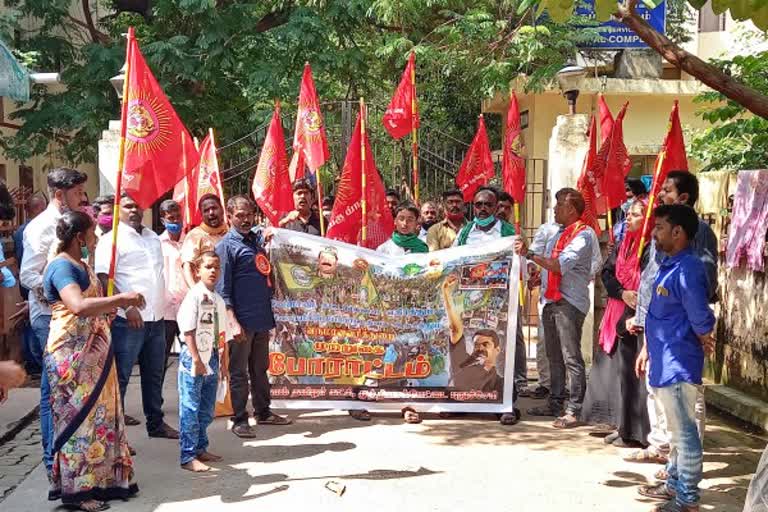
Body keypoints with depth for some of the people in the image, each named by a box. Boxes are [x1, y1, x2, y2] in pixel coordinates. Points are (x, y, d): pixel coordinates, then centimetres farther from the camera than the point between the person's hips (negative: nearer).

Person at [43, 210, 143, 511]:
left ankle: (101, 480, 22)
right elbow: (79, 306, -32)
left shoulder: (82, 266, 15)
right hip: (71, 354, -10)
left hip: (92, 352, 10)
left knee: (100, 414, 12)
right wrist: (121, 298, -27)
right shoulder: (61, 266, -16)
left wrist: (122, 304, 10)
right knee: (78, 418, -2)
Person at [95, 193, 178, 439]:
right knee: (120, 377, -1)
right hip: (128, 320, -7)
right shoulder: (112, 240, -6)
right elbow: (103, 279, -15)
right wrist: (127, 307, -23)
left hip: (156, 319, 7)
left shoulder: (153, 238, 16)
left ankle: (156, 423, 28)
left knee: (154, 374, 16)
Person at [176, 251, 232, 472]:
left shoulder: (218, 300, 12)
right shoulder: (194, 296, -10)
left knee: (206, 410, 16)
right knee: (190, 410, -2)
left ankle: (200, 448, 30)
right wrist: (196, 359, -19)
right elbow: (188, 330, -16)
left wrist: (222, 362, 16)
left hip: (212, 361, 8)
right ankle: (188, 457, 4)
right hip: (194, 361, -8)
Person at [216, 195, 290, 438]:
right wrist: (233, 323, -19)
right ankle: (240, 420, 11)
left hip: (263, 318, 7)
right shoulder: (226, 245, -8)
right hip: (242, 320, -7)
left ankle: (263, 412, 29)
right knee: (239, 372, 3)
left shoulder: (258, 239, 12)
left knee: (260, 368, 17)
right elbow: (222, 289, -12)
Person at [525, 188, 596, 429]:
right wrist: (538, 275, 13)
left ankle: (573, 411, -5)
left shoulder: (583, 234, -10)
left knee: (571, 358, -8)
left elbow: (560, 265, -20)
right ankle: (556, 403, 23)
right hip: (551, 301, 9)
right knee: (554, 357, 14)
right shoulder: (559, 234, 20)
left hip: (569, 303, -9)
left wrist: (530, 255, -19)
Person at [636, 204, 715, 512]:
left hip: (678, 366, -10)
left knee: (684, 432, 0)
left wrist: (704, 344, -2)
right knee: (676, 430, 20)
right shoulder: (667, 265, 11)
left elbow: (701, 320, -21)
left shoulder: (687, 269, -20)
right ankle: (674, 484, 32)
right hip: (664, 363, 10)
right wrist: (647, 349, 20)